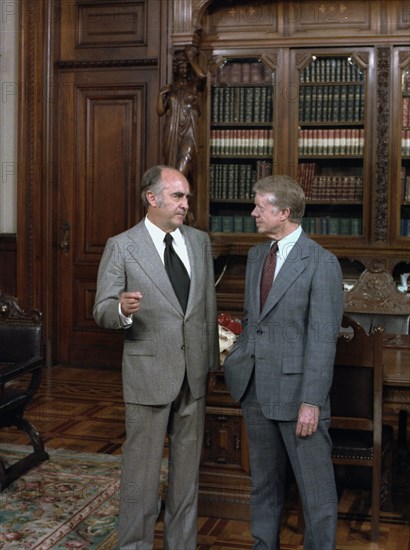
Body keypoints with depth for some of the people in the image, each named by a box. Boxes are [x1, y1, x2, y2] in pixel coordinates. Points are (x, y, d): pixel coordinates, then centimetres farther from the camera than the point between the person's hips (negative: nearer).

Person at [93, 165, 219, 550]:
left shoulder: (200, 241, 7)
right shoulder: (121, 247, -8)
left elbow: (209, 306, 12)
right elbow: (102, 311, -8)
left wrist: (211, 360, 14)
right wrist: (122, 309, -31)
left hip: (194, 373, 5)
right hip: (148, 374, -5)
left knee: (187, 466, 15)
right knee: (142, 468, 4)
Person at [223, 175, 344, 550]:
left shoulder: (321, 263, -13)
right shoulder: (256, 255, 10)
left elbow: (323, 338, -16)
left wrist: (312, 402, -19)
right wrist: (238, 357, 8)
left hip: (296, 391, -7)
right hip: (256, 389, 7)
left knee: (315, 484, 3)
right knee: (264, 480, 19)